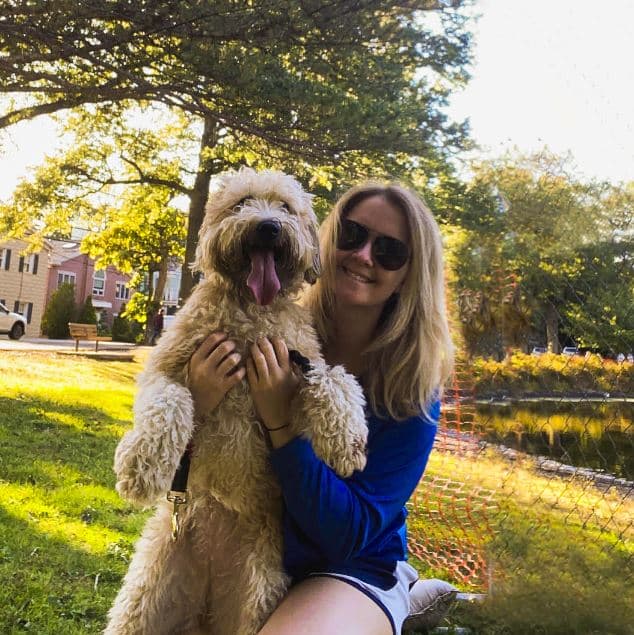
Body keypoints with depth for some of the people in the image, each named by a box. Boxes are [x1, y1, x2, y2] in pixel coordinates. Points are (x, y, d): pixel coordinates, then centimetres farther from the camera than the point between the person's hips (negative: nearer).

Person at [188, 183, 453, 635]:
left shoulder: (412, 393, -14)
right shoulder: (268, 334, -10)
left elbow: (349, 534, -18)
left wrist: (280, 421, -27)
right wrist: (196, 405, -25)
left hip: (350, 572, -3)